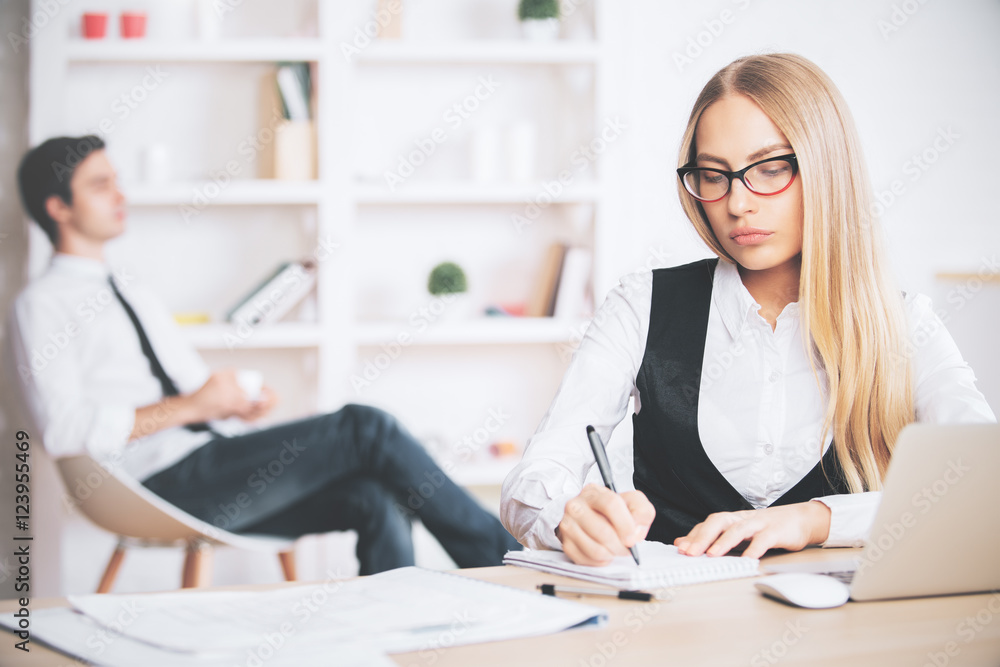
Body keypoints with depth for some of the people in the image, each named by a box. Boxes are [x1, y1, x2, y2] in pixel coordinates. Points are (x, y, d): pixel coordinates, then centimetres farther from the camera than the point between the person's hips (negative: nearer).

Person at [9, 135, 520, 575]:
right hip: (163, 480, -8)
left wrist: (242, 406, 5)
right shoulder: (41, 306, 1)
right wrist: (187, 407, -17)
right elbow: (64, 428, -14)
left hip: (217, 474, 8)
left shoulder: (135, 298, 27)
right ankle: (505, 560, -11)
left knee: (375, 500, -19)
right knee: (364, 428, -19)